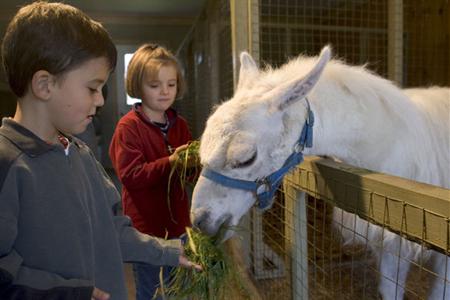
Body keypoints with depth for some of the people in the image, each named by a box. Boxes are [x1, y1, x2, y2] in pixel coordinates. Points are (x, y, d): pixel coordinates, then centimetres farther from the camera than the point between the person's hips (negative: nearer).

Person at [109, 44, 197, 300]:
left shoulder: (180, 124, 5)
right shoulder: (128, 126, -13)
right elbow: (130, 176, -21)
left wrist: (196, 161, -12)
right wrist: (170, 162, -32)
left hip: (178, 223, 6)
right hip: (147, 226, -5)